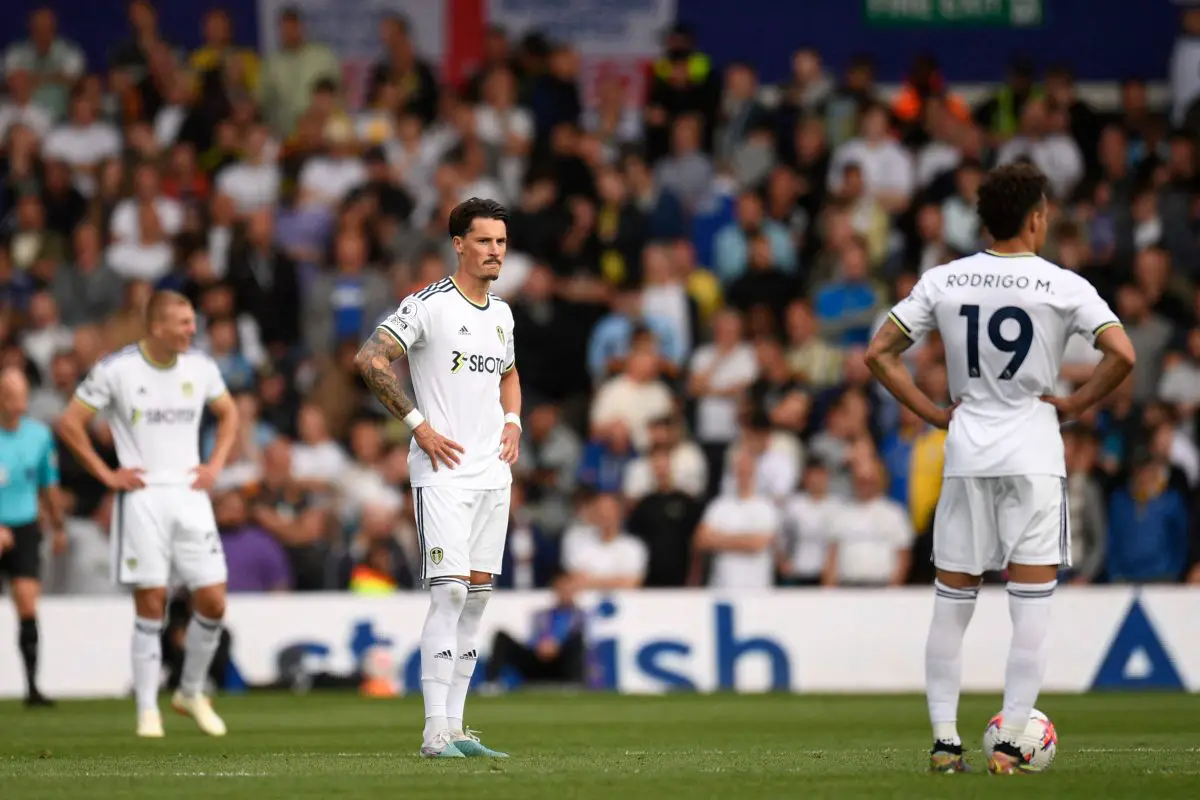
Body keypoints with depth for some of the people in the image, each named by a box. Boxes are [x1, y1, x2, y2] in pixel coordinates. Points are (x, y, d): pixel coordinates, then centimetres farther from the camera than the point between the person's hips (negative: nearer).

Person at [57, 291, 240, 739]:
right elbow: (70, 423, -1)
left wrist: (215, 465, 10)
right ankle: (147, 710, 3)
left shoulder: (200, 367, 6)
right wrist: (105, 474, -4)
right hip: (142, 497, -4)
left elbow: (228, 414, 23)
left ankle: (191, 693, 18)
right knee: (151, 606, -5)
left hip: (189, 495, 4)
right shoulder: (115, 370, -6)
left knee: (213, 601, -2)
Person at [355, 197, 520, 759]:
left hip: (493, 472, 7)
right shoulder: (429, 305, -8)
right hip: (444, 472, -7)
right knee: (449, 592, -15)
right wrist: (418, 424, -15)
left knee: (477, 594, 7)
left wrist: (512, 422, 13)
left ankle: (455, 727, 12)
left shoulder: (502, 313, 15)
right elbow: (370, 359, -14)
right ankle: (435, 732, -15)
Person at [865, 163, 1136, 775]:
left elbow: (879, 354, 3)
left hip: (964, 453, 3)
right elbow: (1122, 355, -16)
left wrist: (932, 413, 7)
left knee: (951, 604, 10)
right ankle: (1010, 744, -4)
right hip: (1033, 455, -3)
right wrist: (1074, 405, -3)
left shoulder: (942, 281, 3)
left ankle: (944, 741, 8)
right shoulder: (1062, 286, -6)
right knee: (1032, 606, 1)